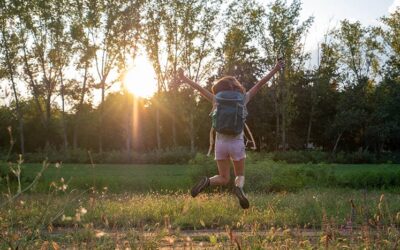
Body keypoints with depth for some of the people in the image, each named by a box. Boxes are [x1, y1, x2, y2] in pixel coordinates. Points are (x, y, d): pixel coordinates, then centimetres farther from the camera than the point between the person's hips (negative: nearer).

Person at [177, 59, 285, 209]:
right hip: (236, 143, -1)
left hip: (221, 143, 1)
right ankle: (239, 187, -20)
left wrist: (184, 78, 25)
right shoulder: (242, 99, 1)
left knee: (224, 179, 14)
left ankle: (207, 181, -19)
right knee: (240, 176, 16)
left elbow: (199, 88, 12)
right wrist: (275, 70, 12)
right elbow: (260, 84, 5)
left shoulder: (217, 100, 3)